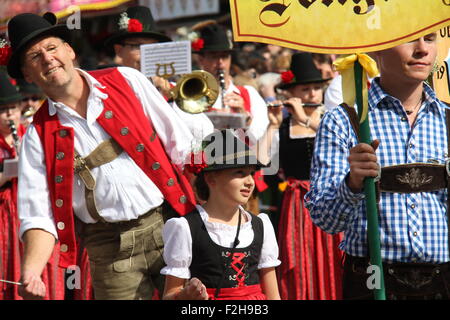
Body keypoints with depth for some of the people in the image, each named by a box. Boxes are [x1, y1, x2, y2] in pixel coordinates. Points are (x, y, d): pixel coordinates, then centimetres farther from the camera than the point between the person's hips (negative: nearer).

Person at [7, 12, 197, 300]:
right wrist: (30, 272, -20)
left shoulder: (127, 81, 3)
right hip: (111, 252, 0)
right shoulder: (39, 135, 2)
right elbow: (39, 214, -4)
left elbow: (179, 145, 6)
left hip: (168, 224, 0)